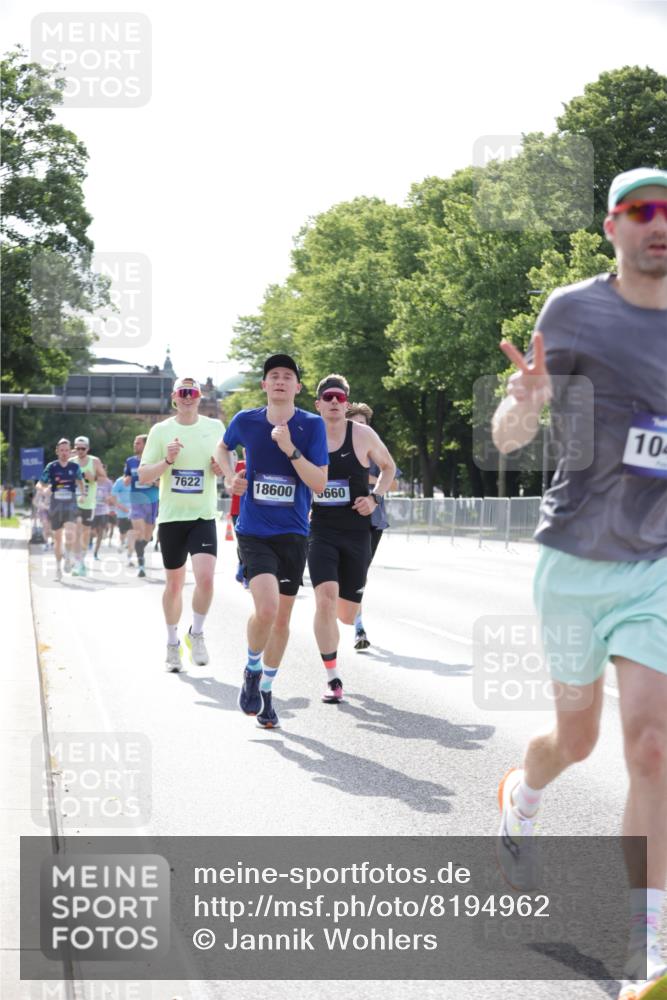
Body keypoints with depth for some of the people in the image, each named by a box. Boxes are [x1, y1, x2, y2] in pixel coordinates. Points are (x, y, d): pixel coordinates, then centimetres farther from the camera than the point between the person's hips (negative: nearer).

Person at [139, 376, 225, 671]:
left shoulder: (215, 427, 4)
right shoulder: (161, 431, 1)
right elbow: (143, 477, 1)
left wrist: (221, 467, -7)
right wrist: (167, 461, -16)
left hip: (203, 516, 0)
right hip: (171, 517, 0)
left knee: (205, 578, -18)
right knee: (174, 583, 8)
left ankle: (196, 633, 6)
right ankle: (172, 642, 25)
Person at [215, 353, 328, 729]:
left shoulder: (312, 425, -5)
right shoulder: (246, 421, 0)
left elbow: (320, 483, -11)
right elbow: (223, 448, 23)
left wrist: (290, 449, -22)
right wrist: (230, 475, 4)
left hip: (293, 533, 1)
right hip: (254, 532, -1)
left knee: (282, 618, 9)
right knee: (266, 608, -21)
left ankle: (266, 690, 29)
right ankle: (252, 670, 7)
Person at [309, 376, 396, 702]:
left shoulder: (362, 435, -3)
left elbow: (388, 467, 13)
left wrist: (375, 497, -3)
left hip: (356, 532, 1)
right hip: (320, 530, -1)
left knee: (347, 614, 7)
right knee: (325, 600, -20)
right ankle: (333, 679, -9)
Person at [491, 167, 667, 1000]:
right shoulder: (571, 311, -4)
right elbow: (505, 439, -1)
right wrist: (522, 404, -23)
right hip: (574, 560, -1)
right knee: (577, 738, 12)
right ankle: (519, 799, 50)